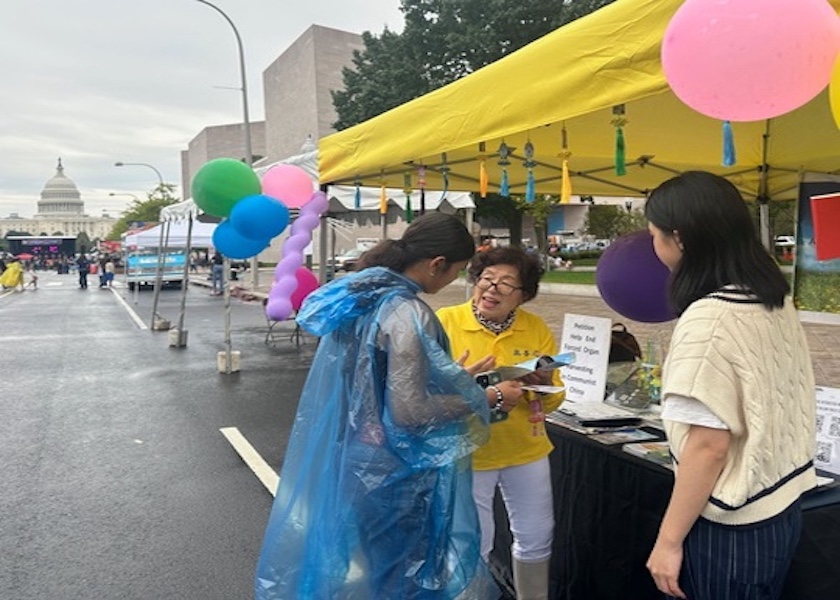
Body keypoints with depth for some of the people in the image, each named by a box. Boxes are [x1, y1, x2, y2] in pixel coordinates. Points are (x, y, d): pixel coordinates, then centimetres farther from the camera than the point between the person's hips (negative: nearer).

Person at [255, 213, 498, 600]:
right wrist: (481, 397, -11)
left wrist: (453, 378, 14)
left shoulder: (359, 296, 3)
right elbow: (409, 411, -23)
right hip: (389, 473, -8)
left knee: (349, 565, 25)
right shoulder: (408, 314, -24)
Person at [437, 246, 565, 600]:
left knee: (536, 539, 18)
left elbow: (553, 402, 1)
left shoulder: (537, 329, -3)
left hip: (526, 451, 4)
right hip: (468, 453, -4)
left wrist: (545, 384, -22)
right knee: (474, 545, 11)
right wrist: (488, 396, -29)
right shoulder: (445, 322, -13)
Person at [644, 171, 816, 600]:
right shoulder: (776, 301, 2)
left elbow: (709, 445, -23)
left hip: (732, 526, -8)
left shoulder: (708, 319, -24)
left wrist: (669, 540, -15)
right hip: (779, 509, 8)